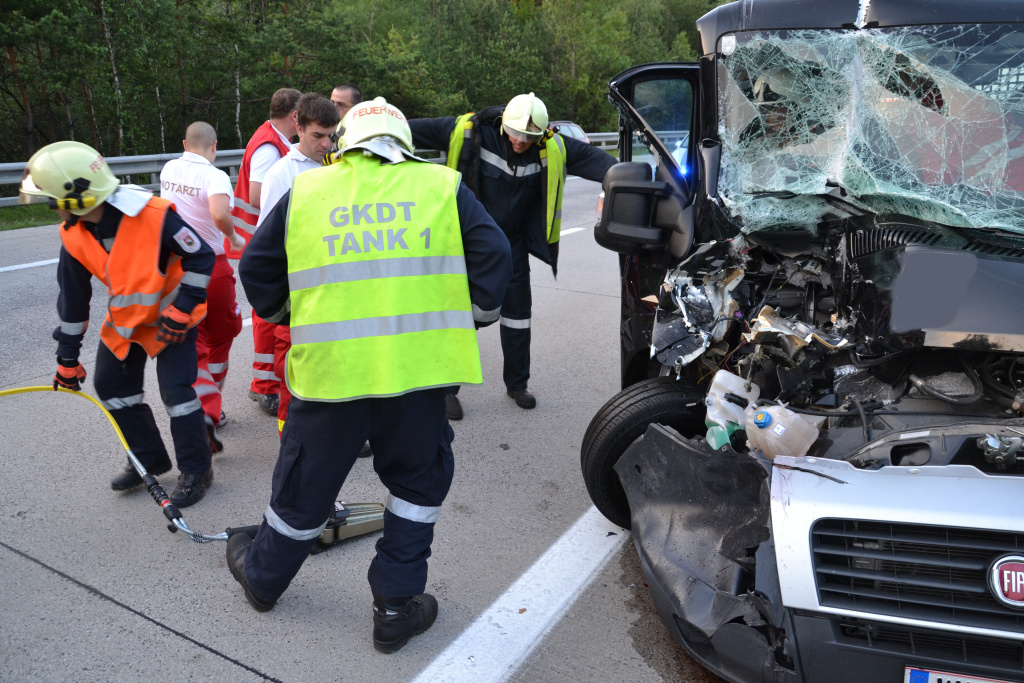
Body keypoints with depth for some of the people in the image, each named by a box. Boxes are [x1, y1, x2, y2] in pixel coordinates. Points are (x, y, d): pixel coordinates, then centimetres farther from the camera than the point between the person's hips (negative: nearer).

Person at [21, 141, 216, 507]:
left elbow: (202, 257, -20)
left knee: (175, 389, -12)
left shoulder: (154, 215, -30)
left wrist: (182, 309, -23)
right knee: (110, 385, 9)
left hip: (171, 315, -7)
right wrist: (67, 357, 5)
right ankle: (150, 458, 26)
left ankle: (196, 470, 5)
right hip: (125, 317, 7)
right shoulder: (74, 236, -9)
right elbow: (73, 297, 0)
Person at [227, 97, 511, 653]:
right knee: (419, 481, 21)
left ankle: (262, 576, 46)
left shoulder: (305, 190, 11)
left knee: (305, 484, 21)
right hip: (414, 371, -1)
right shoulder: (443, 187, 8)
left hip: (327, 371, 2)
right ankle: (396, 606, 26)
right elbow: (493, 256, 2)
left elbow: (256, 268, 14)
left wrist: (281, 311, 31)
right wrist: (476, 316, 17)